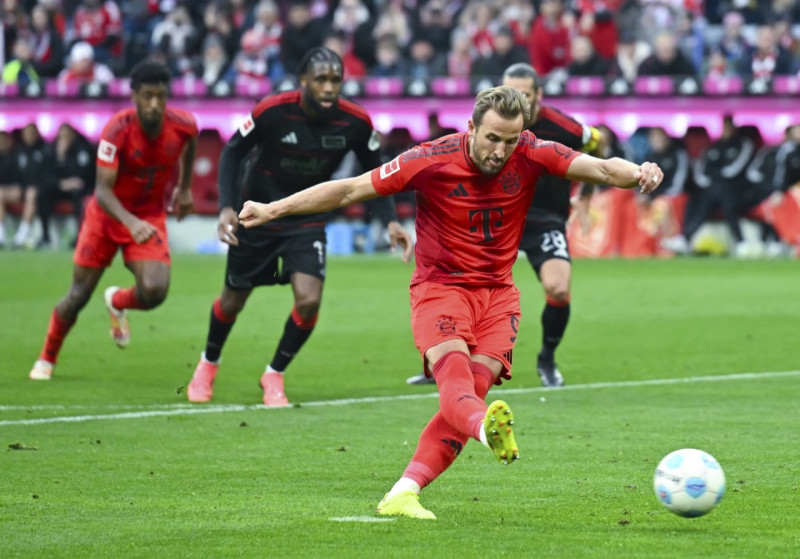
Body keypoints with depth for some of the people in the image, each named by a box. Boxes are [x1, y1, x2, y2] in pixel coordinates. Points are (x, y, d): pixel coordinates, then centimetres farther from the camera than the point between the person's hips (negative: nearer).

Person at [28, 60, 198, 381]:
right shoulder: (117, 130, -27)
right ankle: (46, 359, 28)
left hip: (149, 215, 2)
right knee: (78, 296, 2)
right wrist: (130, 222, -46)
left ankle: (117, 302, 18)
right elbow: (103, 190, -30)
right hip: (107, 214, -2)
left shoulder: (183, 125, -17)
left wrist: (184, 188, 16)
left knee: (154, 292, -20)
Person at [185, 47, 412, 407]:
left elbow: (375, 172, 0)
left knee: (309, 300, -17)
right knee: (233, 301, 11)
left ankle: (274, 375, 9)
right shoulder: (271, 111, -24)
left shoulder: (355, 122, -17)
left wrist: (391, 222, -11)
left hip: (307, 221, 1)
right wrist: (226, 207, -21)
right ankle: (208, 364, 43)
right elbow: (232, 152, -10)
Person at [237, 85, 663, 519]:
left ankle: (401, 495, -15)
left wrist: (637, 174, -39)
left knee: (471, 394, -14)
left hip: (497, 292, 3)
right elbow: (347, 190, -9)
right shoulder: (432, 161, -14)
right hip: (440, 286, -3)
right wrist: (274, 210, -12)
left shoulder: (531, 155, -8)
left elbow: (601, 168, -16)